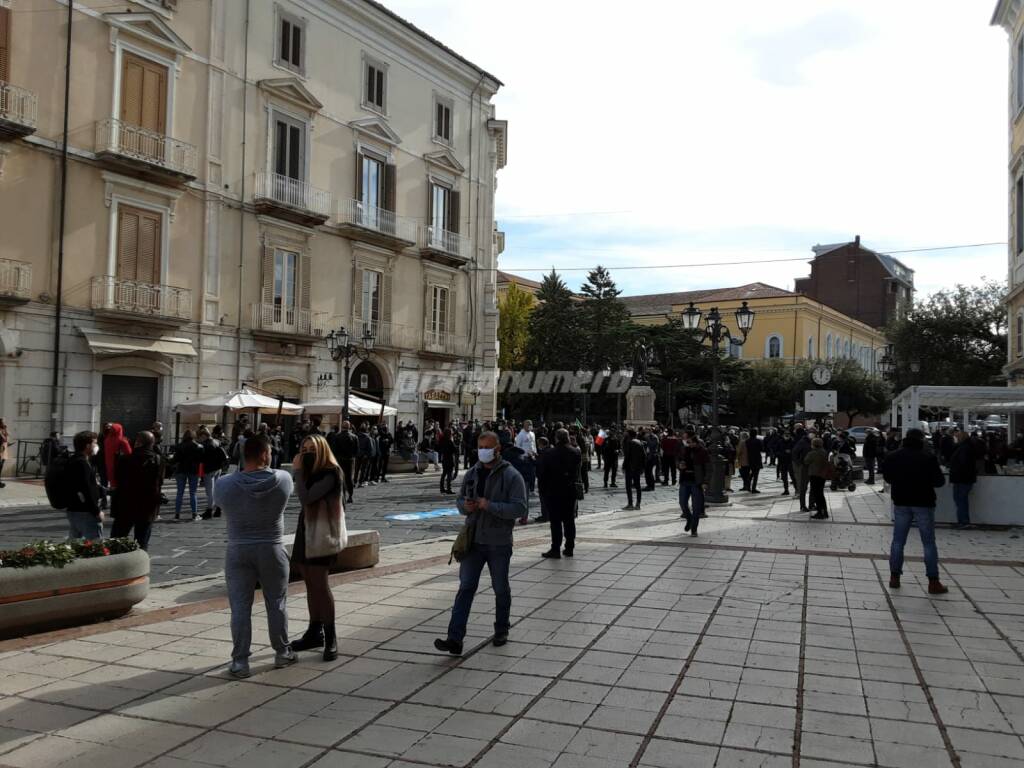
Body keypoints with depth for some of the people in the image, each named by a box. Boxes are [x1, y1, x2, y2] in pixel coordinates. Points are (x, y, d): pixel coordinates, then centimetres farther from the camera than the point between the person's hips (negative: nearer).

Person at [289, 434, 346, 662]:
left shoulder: (331, 473, -15)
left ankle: (330, 637, -4)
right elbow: (305, 502, 9)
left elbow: (306, 498, -23)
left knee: (320, 584, -10)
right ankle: (315, 632, 24)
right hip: (306, 533, 8)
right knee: (311, 584, 13)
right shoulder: (310, 473, 10)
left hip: (323, 535, -8)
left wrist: (298, 471, -17)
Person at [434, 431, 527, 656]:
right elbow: (459, 499, 18)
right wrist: (465, 506, -6)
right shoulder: (471, 474, 8)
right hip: (473, 540, 3)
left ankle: (501, 631, 32)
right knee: (466, 587, -3)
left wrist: (490, 506, -24)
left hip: (499, 543, -3)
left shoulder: (511, 476, -8)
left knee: (501, 589, 12)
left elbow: (519, 508, -16)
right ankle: (455, 639, -6)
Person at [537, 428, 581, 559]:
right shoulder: (576, 453, -1)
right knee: (569, 520, 11)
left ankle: (556, 549, 2)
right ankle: (569, 548, 16)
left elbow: (541, 474, -8)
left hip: (553, 492, -4)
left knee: (555, 521, 1)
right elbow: (578, 472, 8)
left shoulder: (548, 455, -12)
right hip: (571, 491, 4)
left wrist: (542, 490, 1)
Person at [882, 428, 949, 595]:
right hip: (923, 503, -3)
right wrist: (926, 480, 10)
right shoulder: (928, 457, -11)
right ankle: (933, 582, 3)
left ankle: (894, 577, 12)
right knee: (929, 543, 3)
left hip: (901, 503, 3)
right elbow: (939, 481, -9)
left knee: (898, 541, 11)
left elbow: (887, 478, 9)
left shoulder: (893, 457, 0)